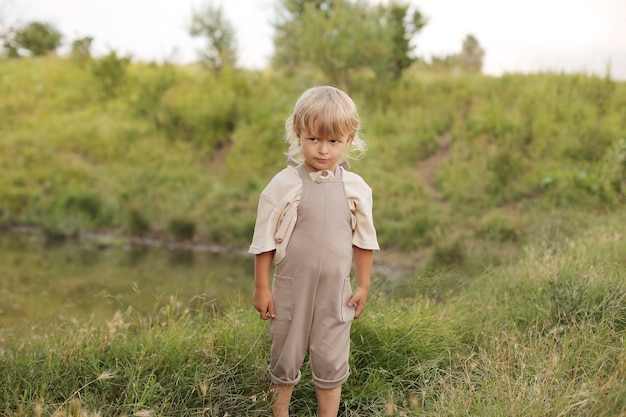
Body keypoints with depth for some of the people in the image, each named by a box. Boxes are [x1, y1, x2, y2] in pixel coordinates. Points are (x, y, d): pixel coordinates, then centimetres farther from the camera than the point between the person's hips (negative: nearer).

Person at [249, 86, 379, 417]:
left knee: (331, 364, 11)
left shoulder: (356, 188, -4)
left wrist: (363, 285, 8)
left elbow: (363, 240, 6)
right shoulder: (284, 184, -10)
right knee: (285, 360, 14)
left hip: (335, 292, 1)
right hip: (291, 289, -1)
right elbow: (264, 240, -5)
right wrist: (261, 287, -3)